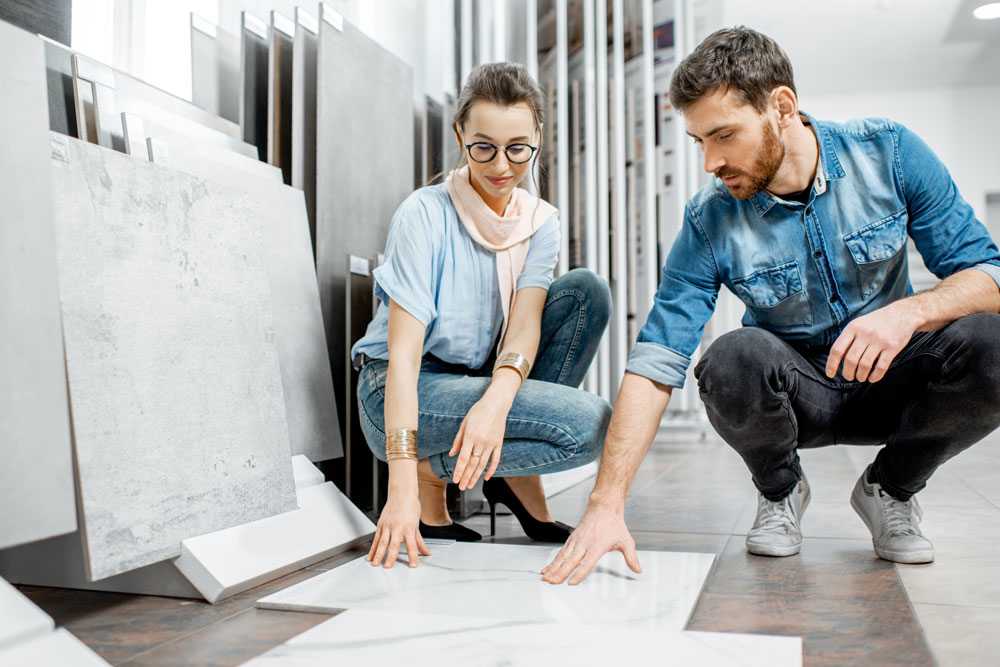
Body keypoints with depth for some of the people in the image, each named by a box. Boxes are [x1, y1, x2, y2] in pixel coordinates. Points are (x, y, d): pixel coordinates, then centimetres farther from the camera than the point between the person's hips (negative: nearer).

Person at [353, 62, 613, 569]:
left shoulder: (540, 223, 2)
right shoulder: (425, 213, -15)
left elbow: (525, 323, -14)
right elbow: (403, 353, -23)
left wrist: (496, 400, -37)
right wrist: (402, 483, -32)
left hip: (482, 381, 6)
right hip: (402, 393, -6)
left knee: (585, 291, -14)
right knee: (588, 423, -24)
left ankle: (518, 478, -7)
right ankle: (432, 472, -4)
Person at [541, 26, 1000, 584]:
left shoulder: (889, 153, -13)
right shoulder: (711, 221, -15)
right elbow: (655, 364, -21)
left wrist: (910, 311, -34)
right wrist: (607, 502, -30)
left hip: (891, 383, 1)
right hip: (797, 396, -1)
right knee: (734, 358, -34)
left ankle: (890, 489, 0)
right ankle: (780, 491, 0)